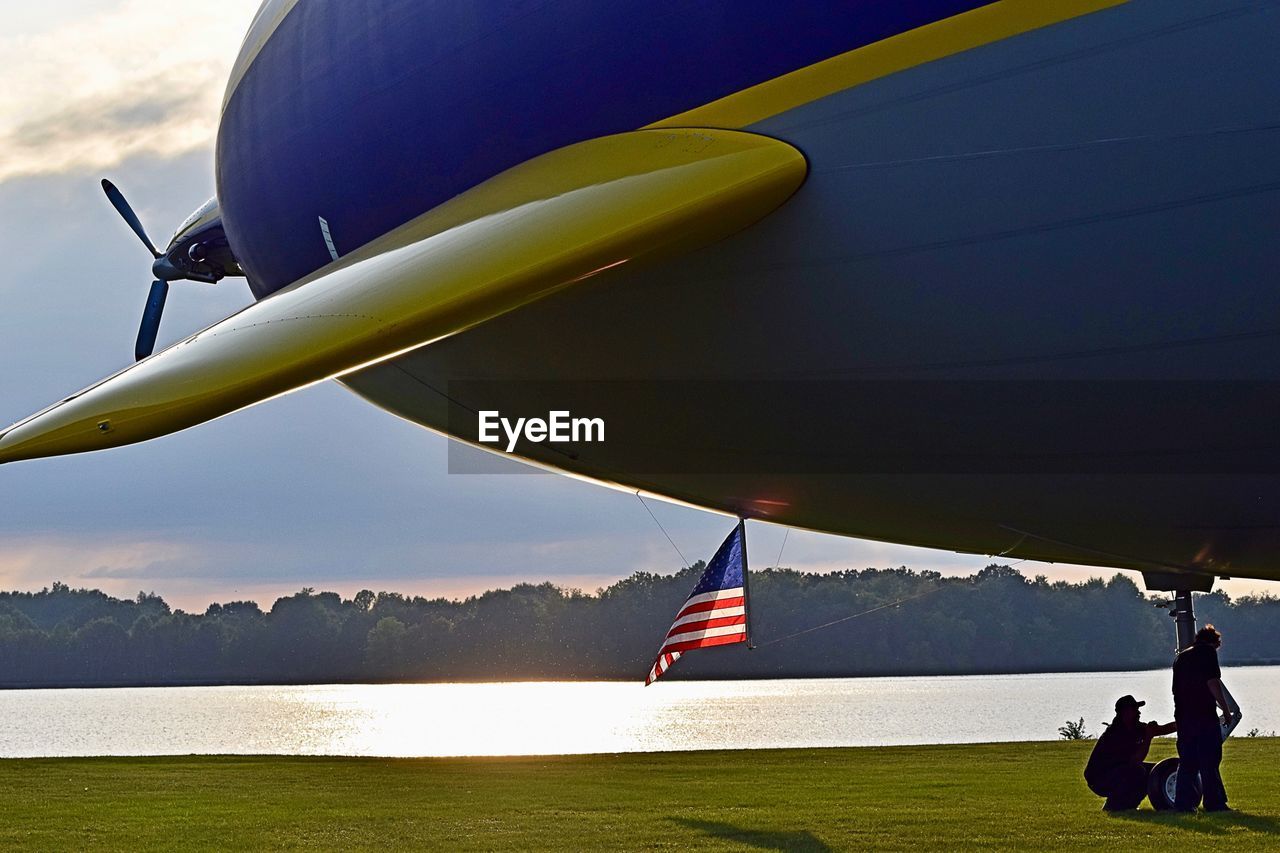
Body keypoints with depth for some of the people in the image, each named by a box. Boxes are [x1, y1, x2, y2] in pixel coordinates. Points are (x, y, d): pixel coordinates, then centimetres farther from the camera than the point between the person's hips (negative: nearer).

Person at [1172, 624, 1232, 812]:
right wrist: (1226, 710, -9)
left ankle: (1183, 802, 5)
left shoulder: (1181, 657, 20)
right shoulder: (1208, 652, -2)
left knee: (1187, 761, 9)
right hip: (1205, 715, -7)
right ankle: (1214, 803, -3)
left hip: (1183, 716, 7)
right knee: (1210, 761, -3)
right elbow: (1213, 683, -12)